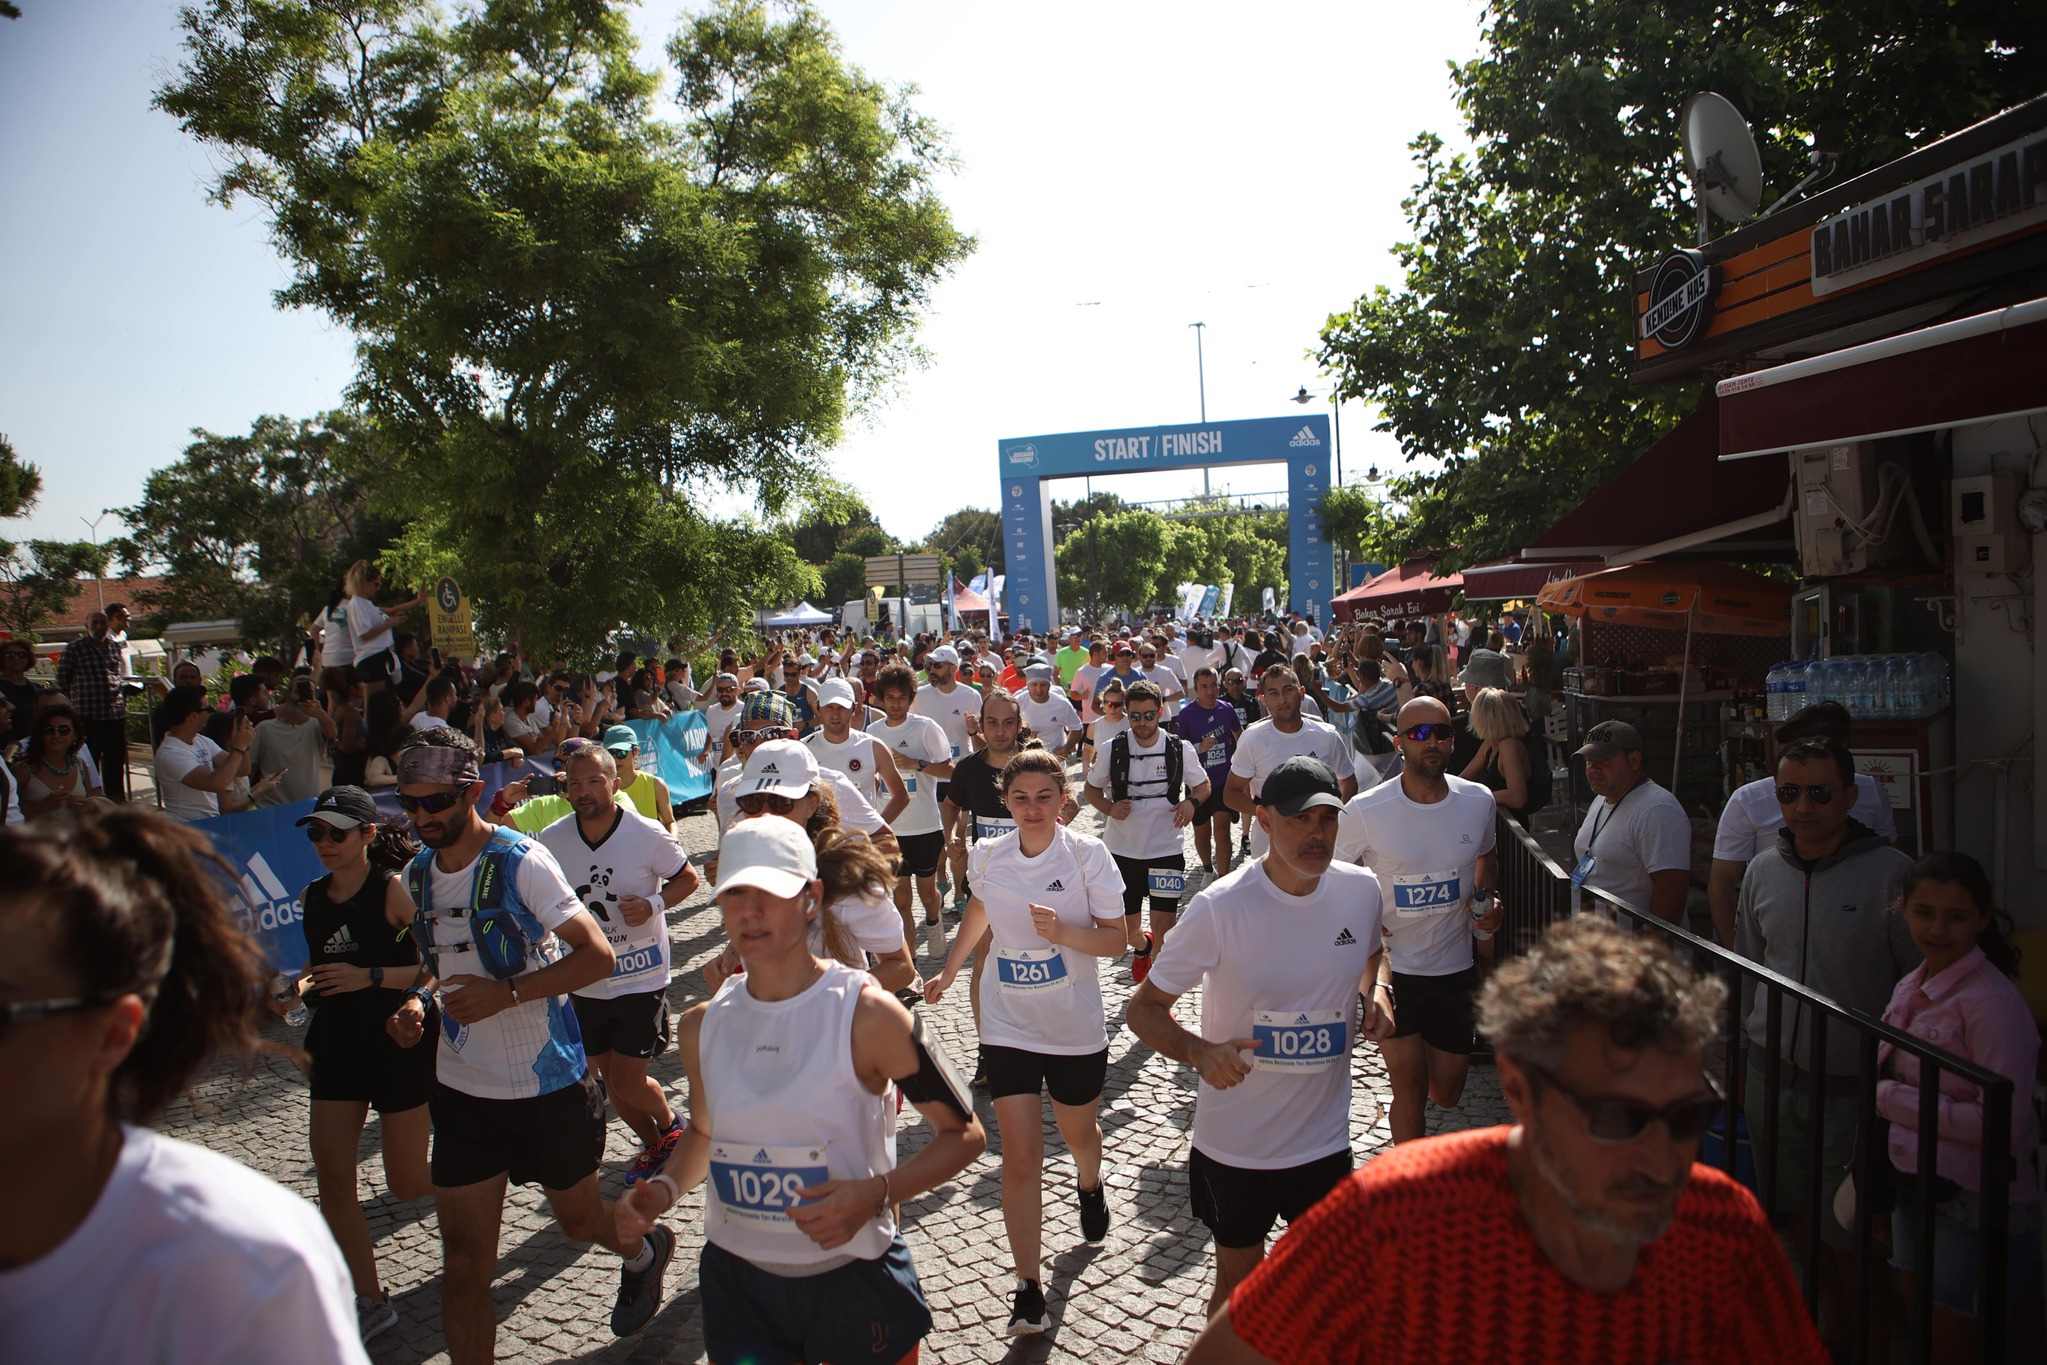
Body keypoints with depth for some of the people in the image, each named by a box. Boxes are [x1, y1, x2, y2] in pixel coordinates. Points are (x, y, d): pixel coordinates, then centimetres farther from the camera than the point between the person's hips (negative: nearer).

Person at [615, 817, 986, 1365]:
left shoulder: (866, 1015, -17)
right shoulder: (701, 1026, -2)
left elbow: (965, 1134, -11)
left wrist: (875, 1193, -24)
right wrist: (665, 1188, -4)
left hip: (854, 1283, -3)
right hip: (737, 1282, 4)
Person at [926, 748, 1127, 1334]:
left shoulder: (1087, 853, -15)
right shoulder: (987, 856, -6)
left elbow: (1115, 939, -12)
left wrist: (1062, 932, -30)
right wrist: (948, 971, 23)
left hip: (1076, 1028, -1)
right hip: (1007, 1027, 1)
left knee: (1079, 1135, 22)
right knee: (1020, 1157, -5)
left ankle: (1089, 1188, 57)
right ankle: (1029, 1291, 5)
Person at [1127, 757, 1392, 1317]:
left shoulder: (1360, 890, -7)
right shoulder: (1220, 907, -21)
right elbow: (1143, 1008, -14)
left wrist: (1376, 993, -5)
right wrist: (1200, 1052, -33)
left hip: (1326, 1139, 3)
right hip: (1235, 1144, -3)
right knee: (1239, 1284, 16)